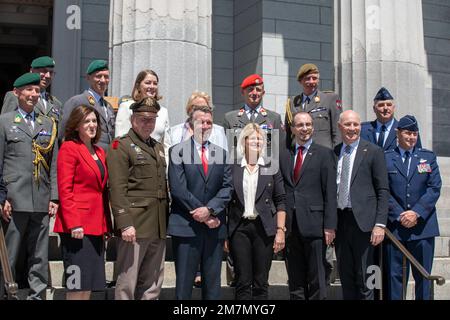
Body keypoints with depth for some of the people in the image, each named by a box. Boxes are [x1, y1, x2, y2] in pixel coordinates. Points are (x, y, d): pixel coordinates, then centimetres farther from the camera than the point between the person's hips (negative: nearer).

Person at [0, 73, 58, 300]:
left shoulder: (48, 124, 16)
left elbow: (54, 164, 14)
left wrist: (54, 197, 6)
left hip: (42, 202, 4)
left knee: (40, 259, 8)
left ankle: (37, 295, 16)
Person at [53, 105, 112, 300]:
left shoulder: (100, 152, 17)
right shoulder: (69, 148, -5)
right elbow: (64, 190, -11)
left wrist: (107, 226, 15)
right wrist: (73, 224, -18)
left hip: (97, 226, 7)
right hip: (77, 227, -7)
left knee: (90, 284, 9)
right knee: (77, 286, -5)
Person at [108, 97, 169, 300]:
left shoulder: (159, 147, 20)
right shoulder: (121, 146, -4)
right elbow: (118, 189, -12)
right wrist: (125, 224, -19)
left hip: (159, 228, 7)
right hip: (135, 226, -7)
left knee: (152, 286, 12)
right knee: (127, 284, -2)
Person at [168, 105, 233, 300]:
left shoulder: (221, 153, 13)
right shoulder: (178, 151, 2)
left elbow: (227, 187, 4)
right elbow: (178, 188, -8)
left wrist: (209, 209, -12)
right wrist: (201, 214, -10)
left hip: (214, 227, 3)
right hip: (186, 226, -3)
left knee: (212, 284, 8)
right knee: (184, 283, 1)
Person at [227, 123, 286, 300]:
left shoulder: (271, 168, 6)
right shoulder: (232, 168, 5)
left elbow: (280, 201, 5)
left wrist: (280, 230, -3)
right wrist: (224, 233, 2)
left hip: (264, 229, 0)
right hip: (239, 228, 0)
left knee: (261, 283, 4)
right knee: (242, 282, 2)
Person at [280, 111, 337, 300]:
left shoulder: (324, 154, 2)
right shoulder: (283, 155, 13)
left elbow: (330, 192, -3)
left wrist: (330, 226, -9)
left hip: (314, 225, -3)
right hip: (290, 227, 4)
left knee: (316, 280, 1)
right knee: (295, 279, 10)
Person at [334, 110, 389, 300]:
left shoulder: (373, 152, -1)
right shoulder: (334, 153, 12)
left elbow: (383, 191, -4)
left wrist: (380, 224, -12)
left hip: (362, 220, -4)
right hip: (339, 220, 4)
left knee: (364, 277, -1)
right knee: (345, 277, 10)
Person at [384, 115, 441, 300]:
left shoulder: (429, 157, 10)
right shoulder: (385, 158, 5)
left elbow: (434, 188, 1)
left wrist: (417, 212, -10)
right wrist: (399, 215, -11)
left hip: (423, 225, 1)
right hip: (395, 225, -1)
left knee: (423, 275, 5)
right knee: (395, 275, 1)